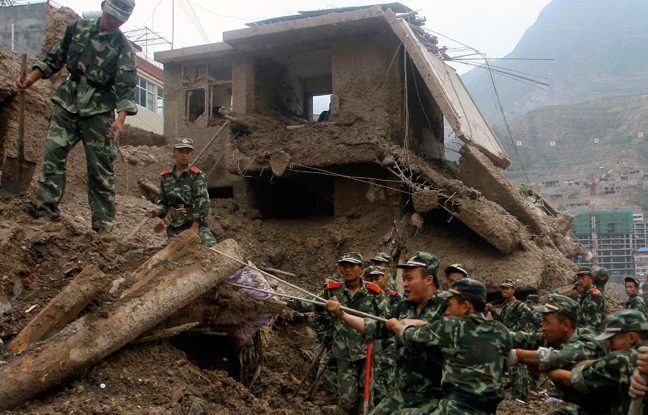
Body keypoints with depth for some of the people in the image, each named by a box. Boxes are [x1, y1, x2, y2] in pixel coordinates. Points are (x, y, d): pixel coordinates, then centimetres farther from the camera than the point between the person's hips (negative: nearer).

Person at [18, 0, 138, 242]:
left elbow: (126, 87, -12)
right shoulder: (77, 29, 9)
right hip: (67, 101, 3)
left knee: (101, 167, -3)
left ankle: (103, 223, 3)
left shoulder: (123, 48, -2)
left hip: (99, 110, -3)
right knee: (53, 152, -9)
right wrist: (31, 78, 7)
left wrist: (120, 118, -27)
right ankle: (47, 211, -4)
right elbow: (55, 58, 19)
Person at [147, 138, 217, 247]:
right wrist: (157, 212, -5)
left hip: (194, 222, -4)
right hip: (173, 226, 4)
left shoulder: (197, 175, -2)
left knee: (210, 246, -25)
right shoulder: (165, 177, 11)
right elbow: (164, 202, 18)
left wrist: (195, 226, -16)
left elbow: (201, 202, -9)